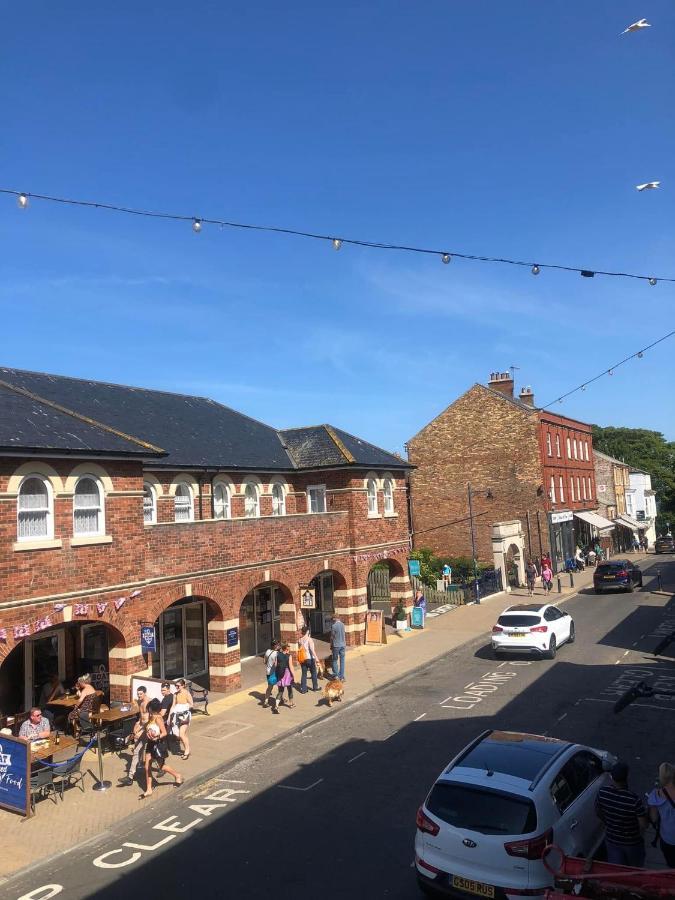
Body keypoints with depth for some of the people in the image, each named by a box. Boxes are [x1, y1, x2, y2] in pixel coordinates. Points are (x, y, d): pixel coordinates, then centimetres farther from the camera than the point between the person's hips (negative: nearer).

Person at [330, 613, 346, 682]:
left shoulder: (333, 626, -15)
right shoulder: (342, 625, 1)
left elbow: (332, 637, -8)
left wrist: (331, 645, 5)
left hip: (336, 645, -4)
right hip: (342, 645, 4)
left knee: (335, 660, 10)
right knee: (342, 661, 8)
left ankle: (335, 675, 11)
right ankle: (341, 677, 10)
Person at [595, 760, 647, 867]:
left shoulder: (602, 793, -20)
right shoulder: (634, 800, -34)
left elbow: (598, 812, -2)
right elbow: (643, 824, -23)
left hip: (611, 840, 3)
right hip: (632, 842, -3)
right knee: (636, 870, 28)